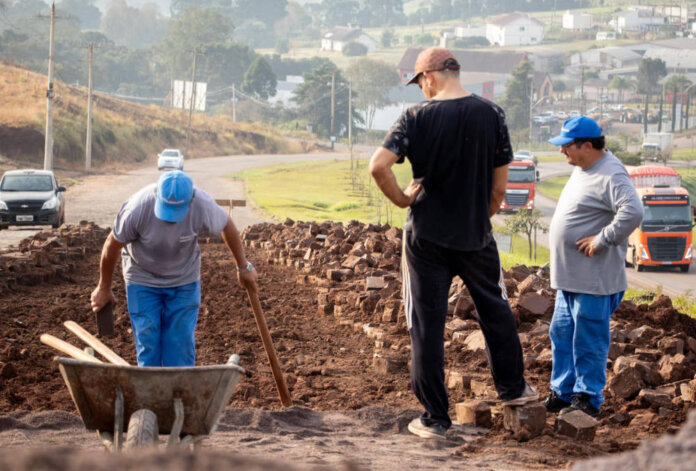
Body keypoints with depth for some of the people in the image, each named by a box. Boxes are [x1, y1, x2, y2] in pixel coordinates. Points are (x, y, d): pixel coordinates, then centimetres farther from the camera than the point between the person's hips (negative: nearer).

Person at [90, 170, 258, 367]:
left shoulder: (202, 206, -28)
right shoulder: (136, 209, -32)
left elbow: (227, 226, -5)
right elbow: (112, 246, -14)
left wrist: (243, 267, 7)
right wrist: (104, 288, 0)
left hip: (184, 279, 1)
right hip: (143, 280, -1)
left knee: (181, 342, -1)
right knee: (147, 342, -4)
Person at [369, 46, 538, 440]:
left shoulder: (418, 117, -10)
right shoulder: (491, 115, -3)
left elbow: (378, 166, -20)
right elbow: (499, 187, 1)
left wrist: (402, 199, -4)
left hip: (427, 236, -2)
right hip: (476, 237, 2)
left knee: (427, 324, 6)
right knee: (495, 309, 23)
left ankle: (436, 418, 10)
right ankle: (513, 387, 37)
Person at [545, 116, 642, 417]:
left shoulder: (611, 175, -18)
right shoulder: (581, 170, 14)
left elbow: (632, 212, -32)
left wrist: (601, 240, -25)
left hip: (594, 280, -10)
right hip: (568, 278, 10)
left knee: (588, 341, -2)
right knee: (561, 335, 16)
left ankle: (589, 399, 8)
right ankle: (562, 393, 26)